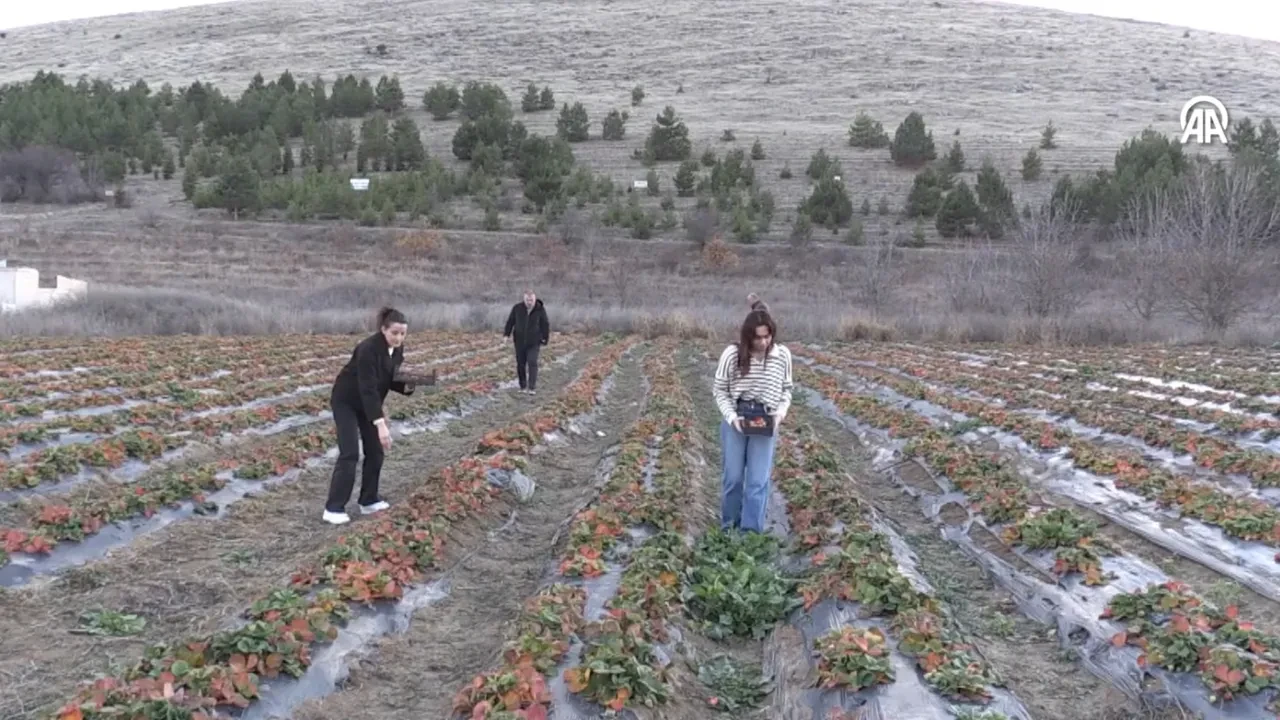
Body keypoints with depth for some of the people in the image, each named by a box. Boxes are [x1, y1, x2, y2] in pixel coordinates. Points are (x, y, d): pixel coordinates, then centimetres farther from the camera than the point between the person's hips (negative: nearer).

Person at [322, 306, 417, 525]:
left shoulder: (397, 349, -9)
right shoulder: (369, 349, -33)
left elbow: (391, 380, 4)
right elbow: (368, 388, -38)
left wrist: (407, 386, -20)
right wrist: (381, 424, -45)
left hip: (368, 402, 8)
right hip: (346, 401, -8)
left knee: (375, 450, 5)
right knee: (349, 453, -13)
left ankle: (369, 500, 17)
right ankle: (333, 508, -9)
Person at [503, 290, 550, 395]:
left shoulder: (540, 309, -11)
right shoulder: (517, 308, -9)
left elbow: (545, 325, -2)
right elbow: (510, 321, 1)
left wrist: (544, 340, -1)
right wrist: (506, 334, -3)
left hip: (534, 342, -2)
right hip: (519, 341, 2)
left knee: (532, 363, -13)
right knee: (521, 364, 6)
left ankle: (532, 388, -10)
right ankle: (523, 386, 19)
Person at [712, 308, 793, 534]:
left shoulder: (782, 355, -6)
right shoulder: (732, 354, -12)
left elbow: (786, 389, 6)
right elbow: (719, 389, -3)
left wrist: (781, 412, -11)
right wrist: (732, 417, -15)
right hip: (735, 421, 0)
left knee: (758, 480, -1)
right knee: (732, 477, 9)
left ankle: (751, 531, 7)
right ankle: (729, 527, 27)